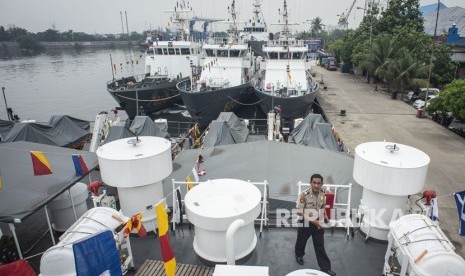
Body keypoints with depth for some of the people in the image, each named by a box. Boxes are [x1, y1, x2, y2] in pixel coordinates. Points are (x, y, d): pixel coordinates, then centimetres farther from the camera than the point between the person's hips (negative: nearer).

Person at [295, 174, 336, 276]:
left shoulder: (323, 194, -8)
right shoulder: (304, 195, -23)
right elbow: (300, 212, -19)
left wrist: (321, 221, 3)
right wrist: (313, 221, -21)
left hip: (318, 224, 3)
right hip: (305, 223, -2)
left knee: (320, 246, 6)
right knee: (301, 241, 20)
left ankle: (325, 268, 17)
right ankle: (299, 255, 48)